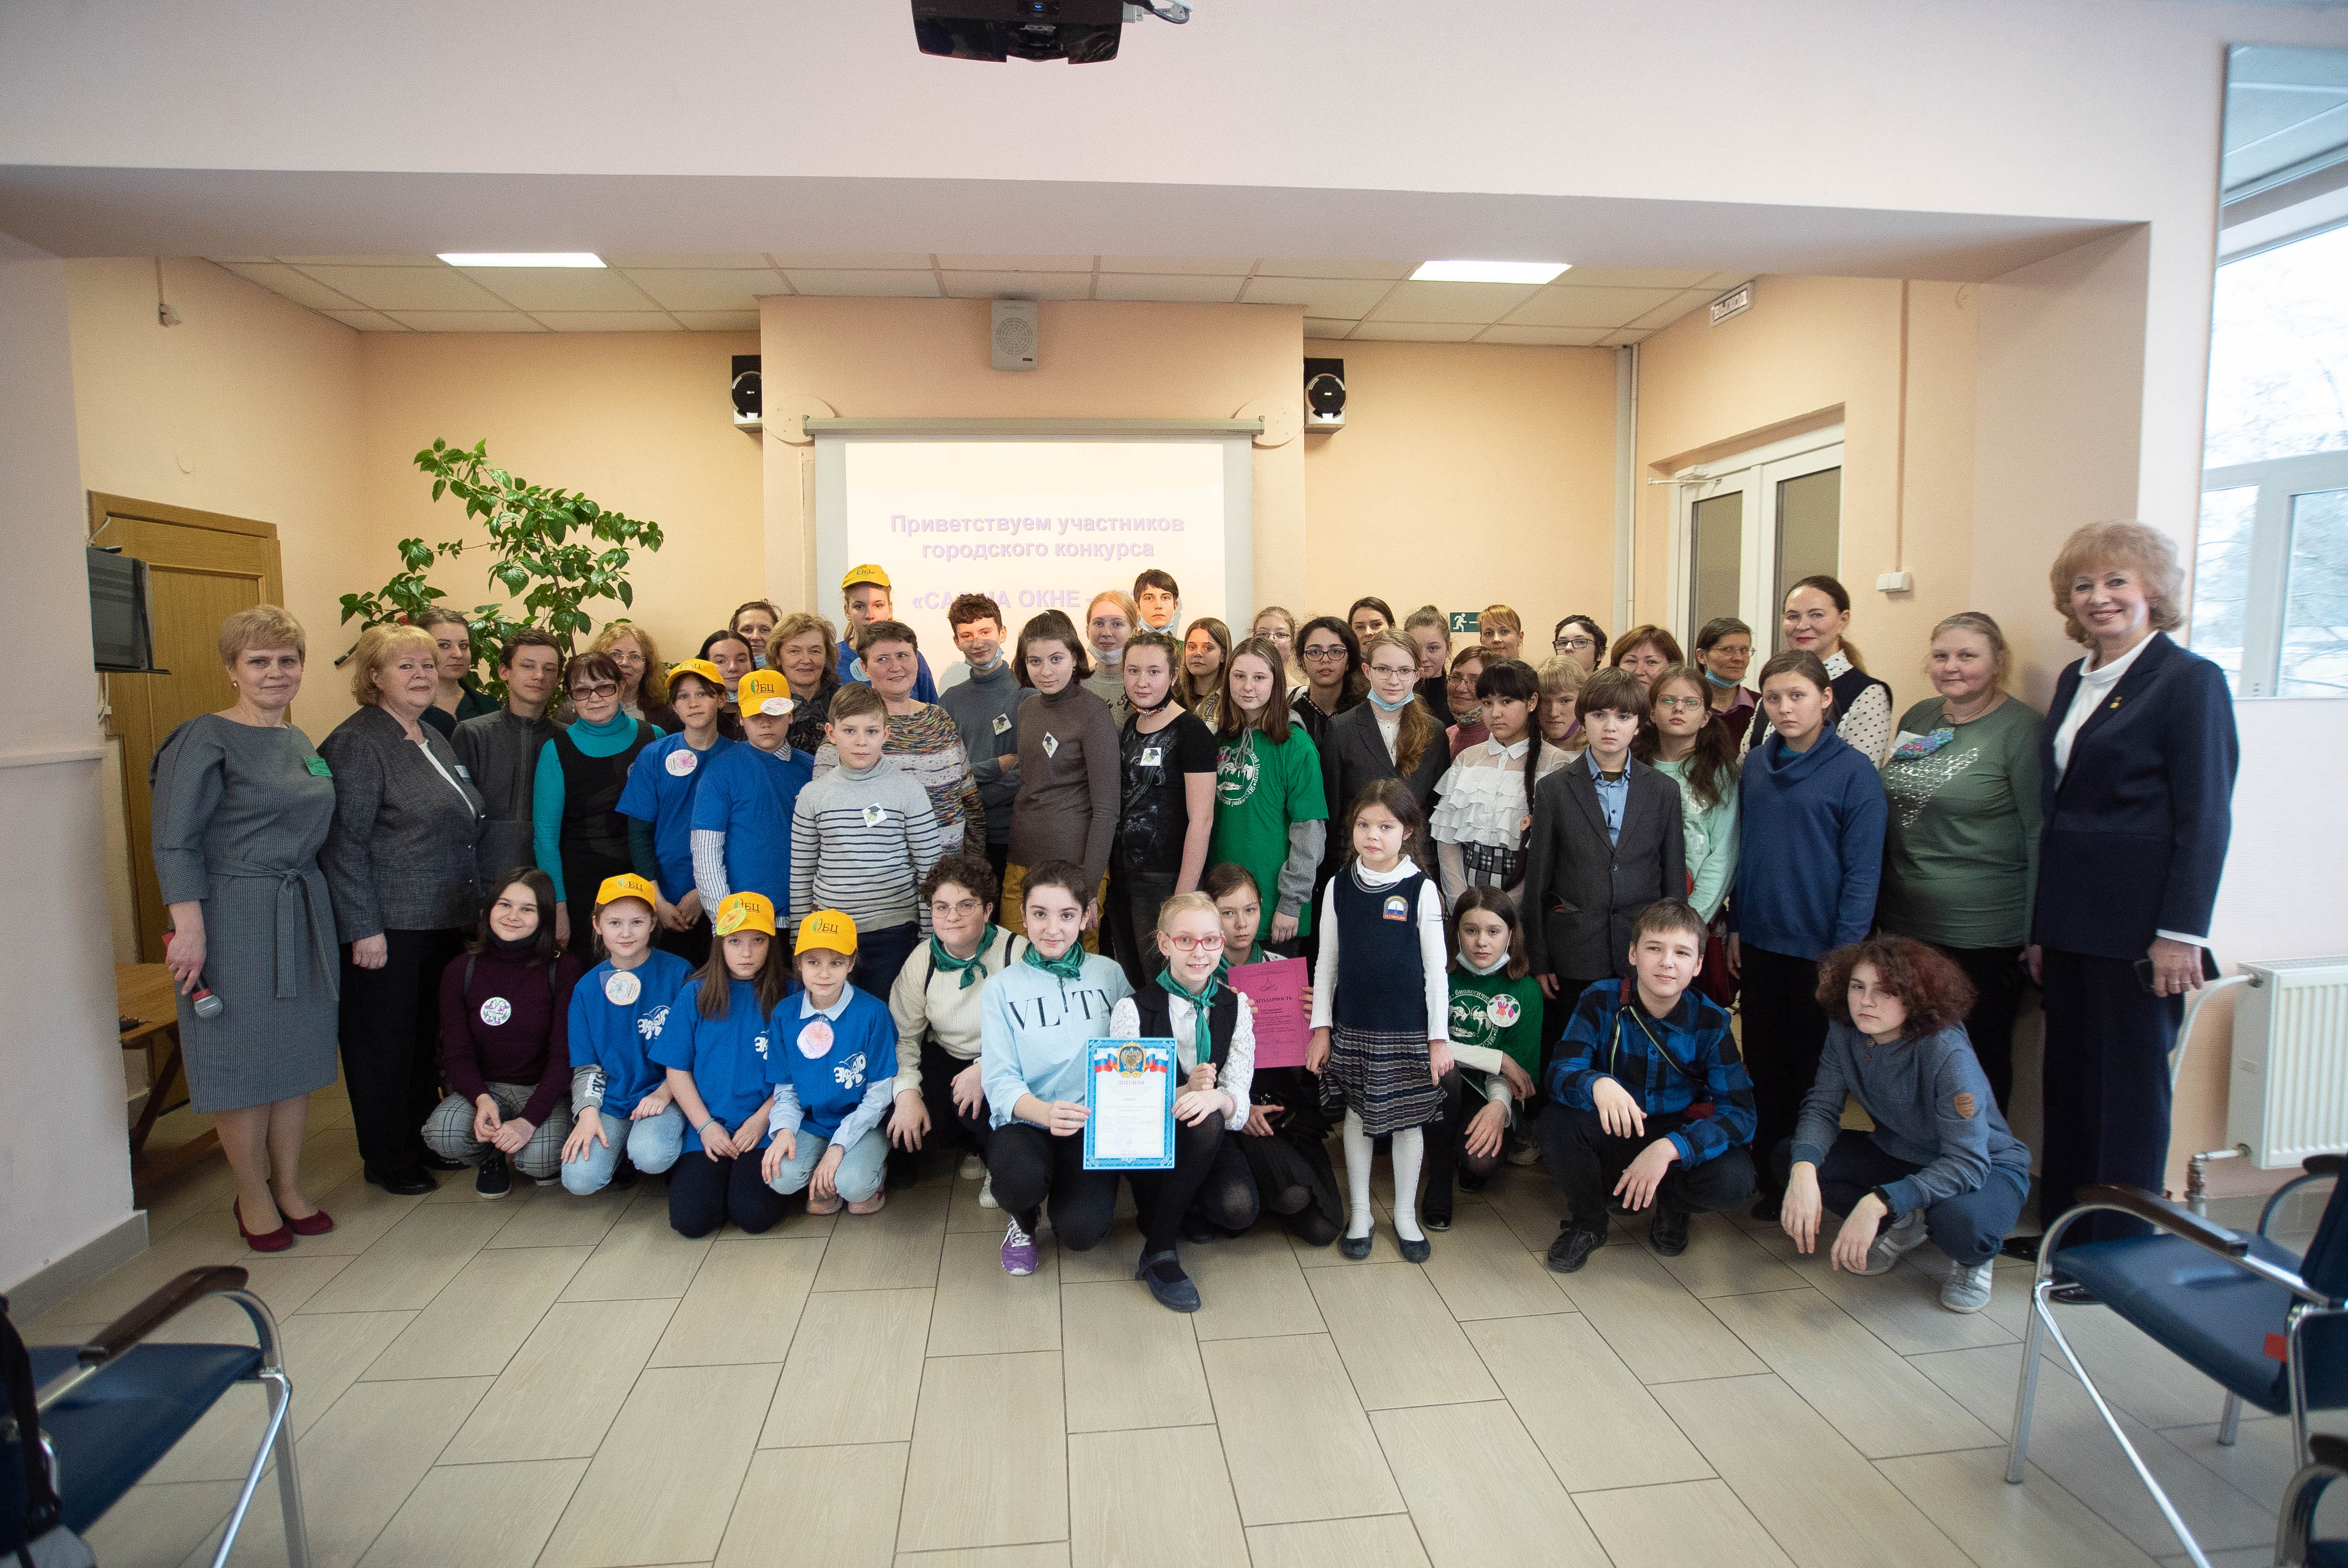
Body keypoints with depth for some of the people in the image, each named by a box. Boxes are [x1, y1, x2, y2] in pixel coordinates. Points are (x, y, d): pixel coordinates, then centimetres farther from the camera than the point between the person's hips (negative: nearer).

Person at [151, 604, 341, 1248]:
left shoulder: (298, 742, 13)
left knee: (296, 1056, 12)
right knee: (242, 1059, 3)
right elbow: (174, 844, -13)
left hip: (303, 917, 6)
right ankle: (253, 1197, 19)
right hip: (235, 919, -6)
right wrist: (190, 929, -18)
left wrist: (334, 916, 15)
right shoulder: (205, 739, -8)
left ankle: (289, 1187, 25)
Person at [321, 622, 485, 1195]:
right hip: (387, 924, -8)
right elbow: (344, 843, -15)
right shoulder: (358, 742, -11)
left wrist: (467, 908, 18)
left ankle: (424, 1141, 30)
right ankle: (388, 1160, 18)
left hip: (444, 919, 8)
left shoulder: (433, 739, 14)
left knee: (429, 1034, 16)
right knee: (385, 1040, 5)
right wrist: (363, 929, -18)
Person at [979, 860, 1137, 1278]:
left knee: (1082, 1231, -22)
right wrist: (1044, 1113, -29)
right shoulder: (1002, 986, 0)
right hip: (1023, 1120, 0)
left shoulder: (1109, 974, 5)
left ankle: (1072, 1188, 14)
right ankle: (1023, 1218, 5)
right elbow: (1000, 1079, -8)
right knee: (1023, 1179, -34)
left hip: (1092, 1123, 1)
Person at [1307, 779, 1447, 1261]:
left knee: (1408, 1118, 8)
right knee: (1357, 1115, 10)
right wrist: (1321, 1026, 3)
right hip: (1353, 1025, 2)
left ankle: (1406, 1215, 26)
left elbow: (1436, 968, -4)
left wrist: (1439, 1036, -5)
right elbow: (1326, 962, 5)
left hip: (1408, 1028, -2)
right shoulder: (1340, 886, 0)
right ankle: (1359, 1214, 25)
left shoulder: (1421, 890, -7)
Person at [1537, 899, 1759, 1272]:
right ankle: (1587, 1222, -1)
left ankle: (1671, 1205, 8)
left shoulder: (1711, 1021, -12)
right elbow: (1560, 1074, -20)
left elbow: (1739, 1112, -18)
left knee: (1734, 1178, -30)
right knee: (1556, 1120, -31)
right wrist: (1597, 1084, -46)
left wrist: (1670, 1147, -35)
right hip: (1612, 1137, 0)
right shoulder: (1601, 1001, -13)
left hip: (1679, 1140, 0)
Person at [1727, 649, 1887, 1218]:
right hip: (1760, 940, 5)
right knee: (1764, 1059, 14)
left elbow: (1862, 868, -12)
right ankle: (1766, 1168, 28)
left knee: (1812, 1066, 9)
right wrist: (1735, 925, 8)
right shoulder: (1755, 765, 4)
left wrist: (1845, 952, -14)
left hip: (1819, 946, -4)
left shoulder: (1853, 770, -11)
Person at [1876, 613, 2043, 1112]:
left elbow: (2041, 833, -9)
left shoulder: (2022, 728, -8)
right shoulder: (1917, 718, 9)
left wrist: (2040, 932, -11)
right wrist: (1879, 903, 14)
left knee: (1979, 1057, 7)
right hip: (1902, 922, 6)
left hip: (1982, 933, -5)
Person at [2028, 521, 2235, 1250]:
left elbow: (2204, 818, -11)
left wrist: (2182, 933, -15)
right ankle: (2065, 1233, 24)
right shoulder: (2074, 681, 14)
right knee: (2068, 1077, 12)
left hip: (2137, 928, -7)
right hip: (2072, 921, 7)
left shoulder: (2188, 679, -7)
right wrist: (2043, 927, 14)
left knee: (2131, 1081, 4)